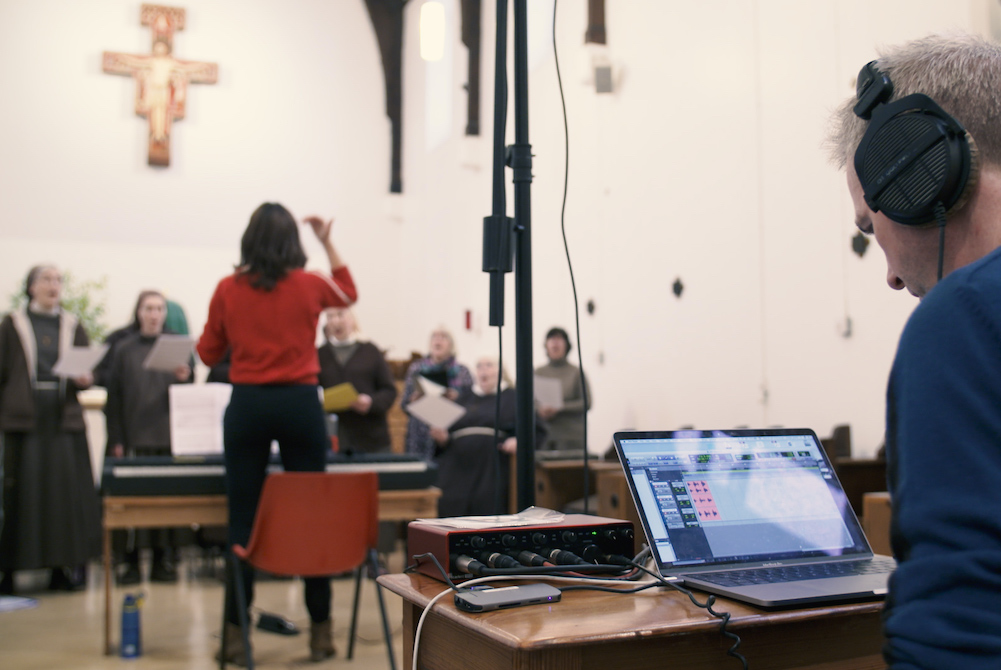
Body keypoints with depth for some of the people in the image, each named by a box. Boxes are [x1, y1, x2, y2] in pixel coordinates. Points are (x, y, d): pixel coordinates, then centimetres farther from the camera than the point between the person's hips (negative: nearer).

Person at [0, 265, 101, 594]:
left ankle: (64, 567, 7)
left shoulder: (73, 326, 13)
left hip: (64, 420, 2)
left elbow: (89, 370, 12)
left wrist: (86, 378, -11)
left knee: (66, 492, -1)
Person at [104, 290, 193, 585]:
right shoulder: (124, 350, 6)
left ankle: (163, 560, 12)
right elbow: (114, 397, 4)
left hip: (169, 436, 1)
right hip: (134, 436, -1)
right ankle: (132, 562, 7)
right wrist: (115, 439, -2)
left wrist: (183, 379, -14)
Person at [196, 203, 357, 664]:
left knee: (243, 518, 5)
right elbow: (349, 295, 24)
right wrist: (328, 243, 23)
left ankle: (236, 631, 9)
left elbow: (208, 353, 10)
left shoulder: (228, 290, -1)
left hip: (247, 404, 0)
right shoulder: (310, 285, 0)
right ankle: (320, 628, 13)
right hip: (300, 403, 0)